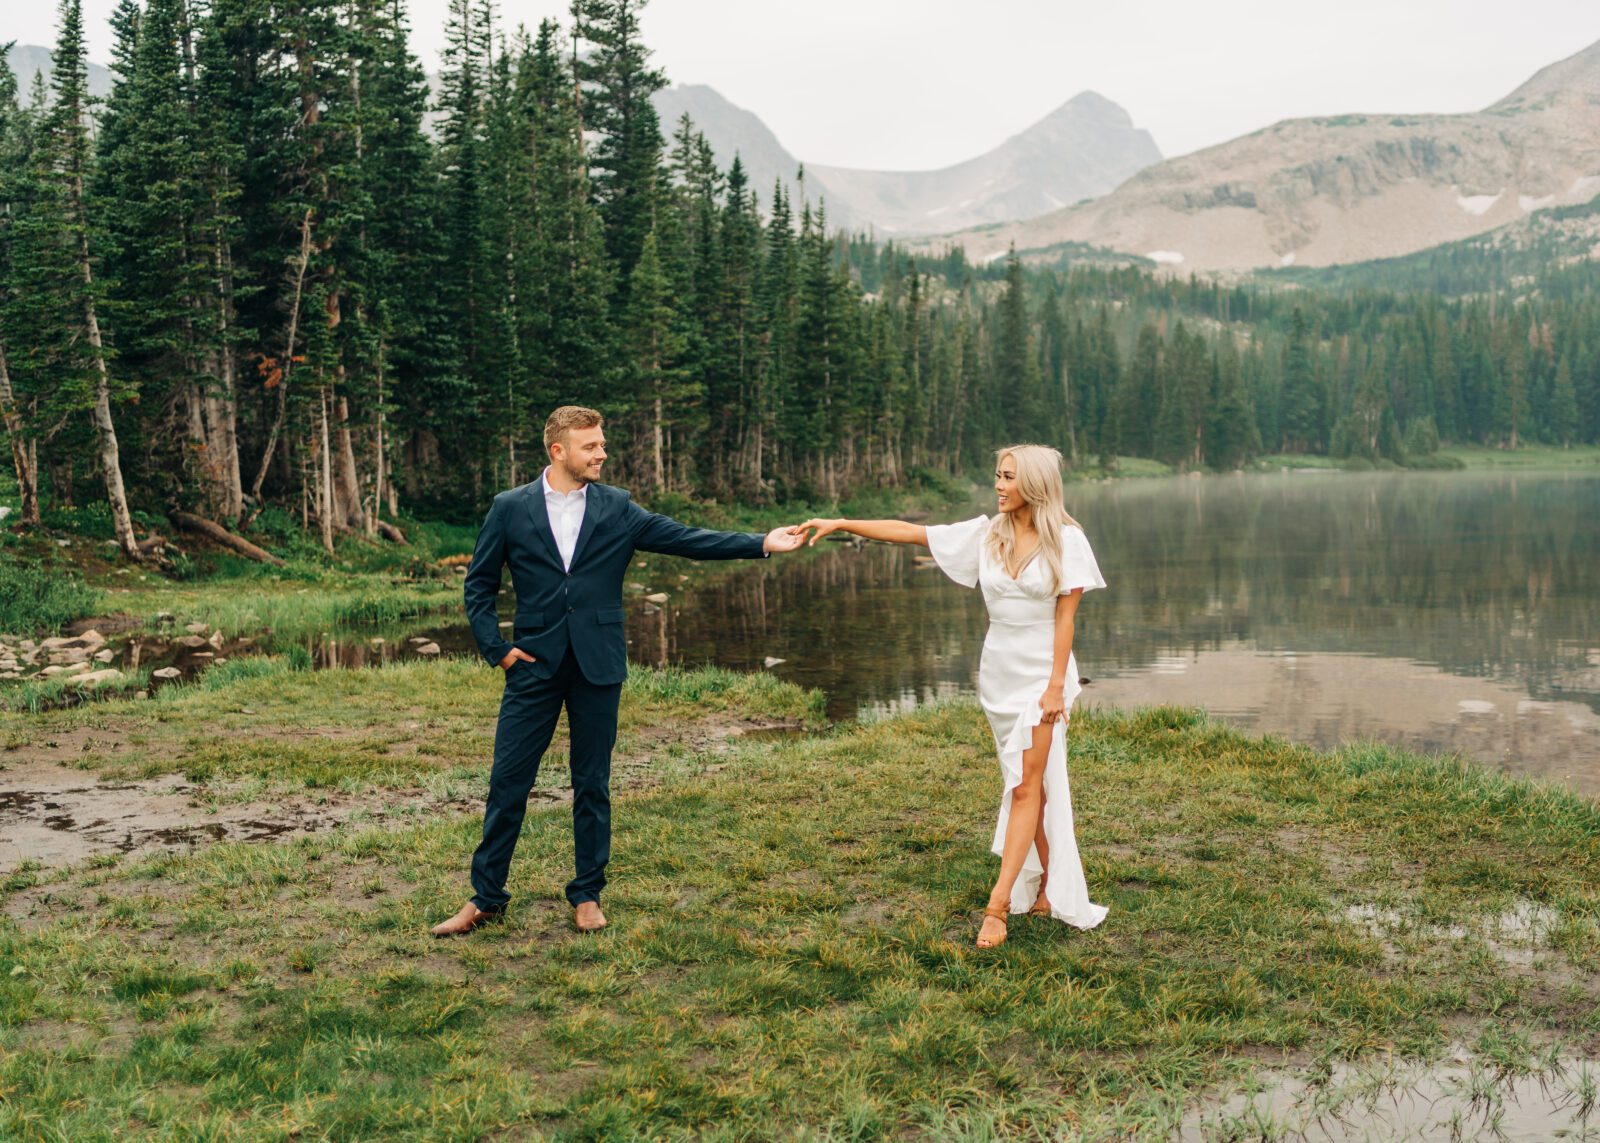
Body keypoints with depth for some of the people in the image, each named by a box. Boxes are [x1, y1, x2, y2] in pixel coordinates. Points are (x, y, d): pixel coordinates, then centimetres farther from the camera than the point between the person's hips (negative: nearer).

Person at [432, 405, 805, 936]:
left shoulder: (617, 510, 3)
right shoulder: (511, 508, 1)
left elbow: (686, 539, -2)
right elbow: (479, 584, 8)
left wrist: (761, 543, -9)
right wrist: (495, 647, -2)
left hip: (597, 668, 1)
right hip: (534, 664, -1)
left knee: (593, 784, 8)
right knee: (508, 780, 2)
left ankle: (587, 895, 21)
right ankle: (485, 898, 16)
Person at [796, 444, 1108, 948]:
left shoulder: (1065, 540, -8)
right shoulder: (986, 533, 2)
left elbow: (1065, 618, -9)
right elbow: (908, 532, -1)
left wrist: (1056, 685, -14)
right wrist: (839, 523, -7)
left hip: (1042, 671, -5)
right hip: (998, 670, 5)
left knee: (1027, 786, -8)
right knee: (1030, 784, 10)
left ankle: (998, 904, -10)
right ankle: (1047, 891, 19)